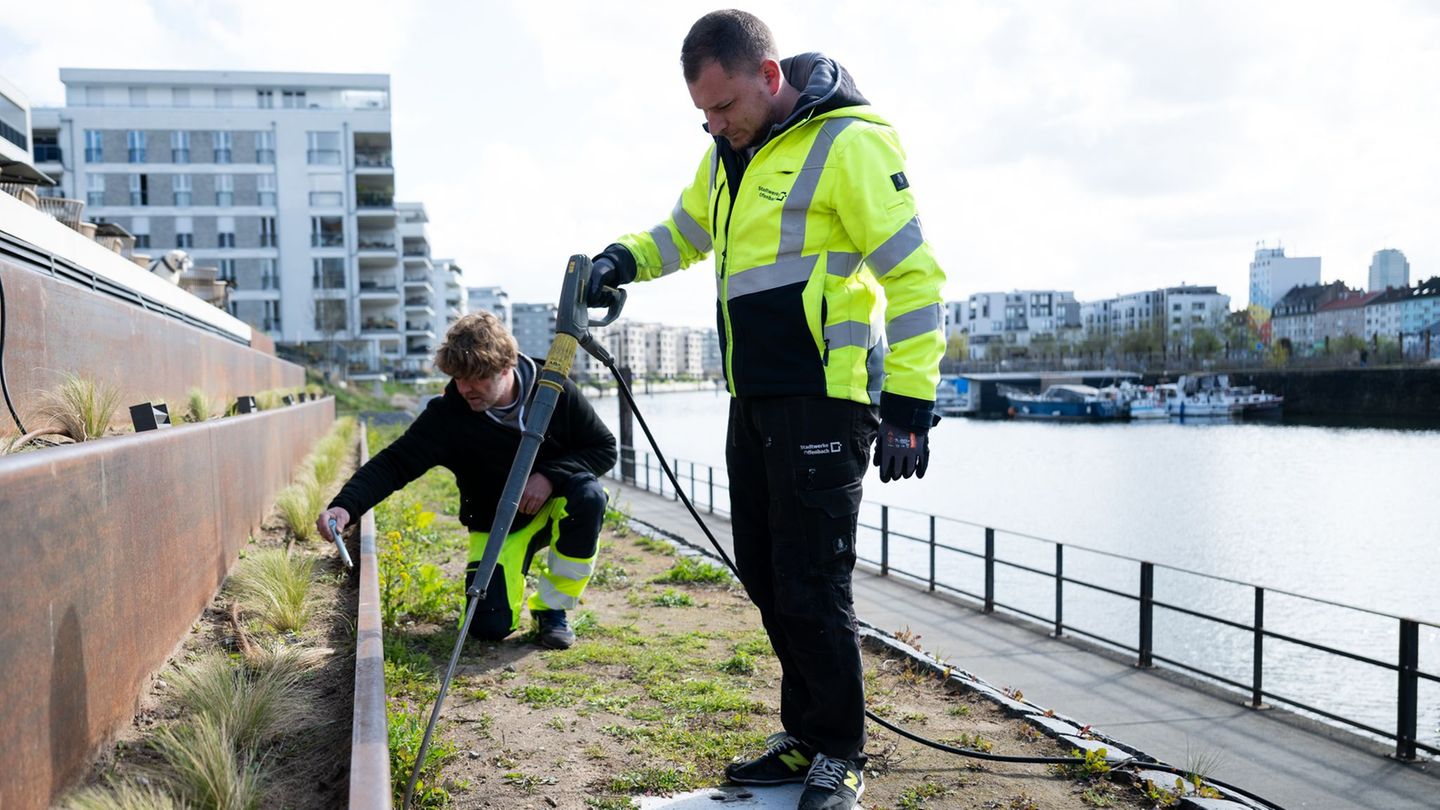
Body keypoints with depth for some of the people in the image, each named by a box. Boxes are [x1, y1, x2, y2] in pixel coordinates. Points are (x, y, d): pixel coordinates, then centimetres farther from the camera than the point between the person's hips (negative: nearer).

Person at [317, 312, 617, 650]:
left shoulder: (555, 391, -17)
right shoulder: (448, 413, -19)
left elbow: (605, 448, -9)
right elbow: (393, 463, -20)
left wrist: (551, 474, -25)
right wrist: (345, 507, -37)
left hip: (555, 505, 0)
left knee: (589, 495, -35)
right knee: (490, 626, -18)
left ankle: (551, 606, -11)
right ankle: (513, 578, 22)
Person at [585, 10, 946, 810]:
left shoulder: (848, 142, -12)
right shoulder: (731, 148, 13)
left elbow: (914, 276, -14)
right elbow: (686, 229, 28)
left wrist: (909, 406, -18)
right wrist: (624, 259, 7)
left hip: (824, 403, -8)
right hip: (754, 402, 9)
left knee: (810, 586, -4)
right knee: (764, 575, 13)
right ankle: (804, 737, 29)